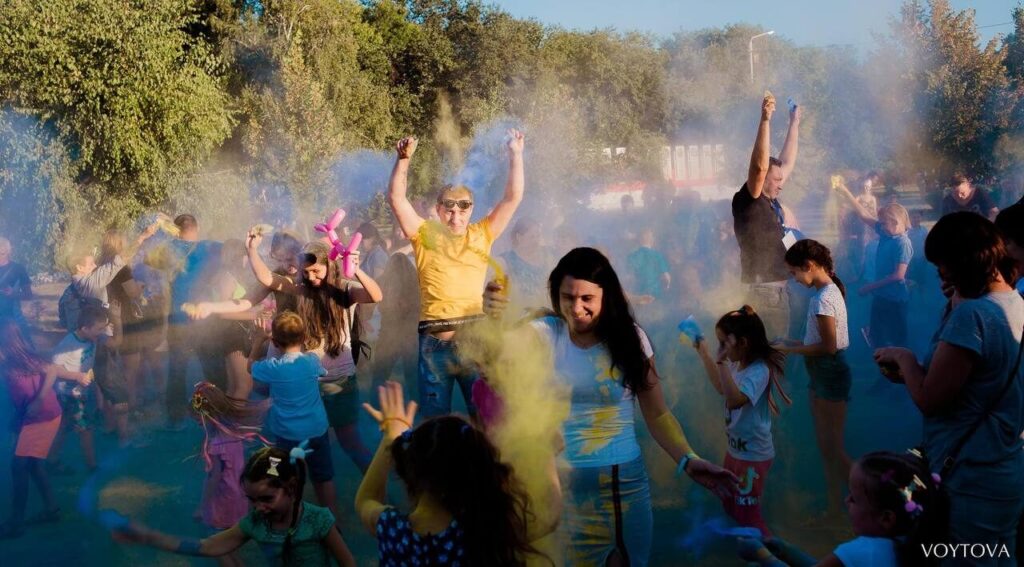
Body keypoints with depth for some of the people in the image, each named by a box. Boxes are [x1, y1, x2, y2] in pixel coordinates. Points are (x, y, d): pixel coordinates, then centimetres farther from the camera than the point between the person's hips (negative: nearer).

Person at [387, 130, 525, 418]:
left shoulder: (481, 235, 12)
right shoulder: (425, 235, 10)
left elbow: (513, 197, 9)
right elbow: (396, 197, 2)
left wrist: (515, 154, 6)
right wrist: (404, 159, -6)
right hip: (434, 343, 0)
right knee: (434, 421, 9)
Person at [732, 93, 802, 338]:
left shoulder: (771, 202, 12)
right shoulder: (747, 201, -11)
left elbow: (787, 162, 23)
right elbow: (760, 166, -26)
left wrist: (794, 122, 26)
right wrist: (765, 120, -31)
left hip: (778, 287, 9)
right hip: (760, 289, -9)